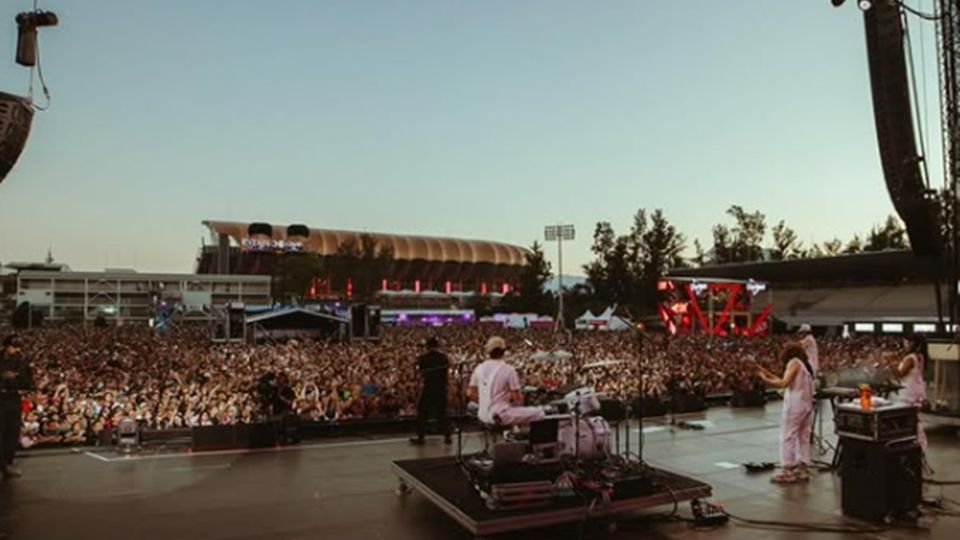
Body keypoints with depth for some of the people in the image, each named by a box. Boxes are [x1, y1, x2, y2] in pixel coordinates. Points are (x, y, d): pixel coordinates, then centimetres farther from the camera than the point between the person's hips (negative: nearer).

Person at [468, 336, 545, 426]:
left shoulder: (479, 368, 4)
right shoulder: (508, 369, -12)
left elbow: (472, 395, 10)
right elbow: (518, 398, -11)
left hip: (483, 416, 7)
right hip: (501, 415, -7)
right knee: (539, 412, 2)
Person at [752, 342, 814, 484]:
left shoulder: (794, 362, -7)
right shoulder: (805, 365, 18)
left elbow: (784, 383, -20)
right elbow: (787, 382, 15)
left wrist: (765, 379, -11)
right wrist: (767, 373, 15)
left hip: (795, 404, -9)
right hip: (807, 405, 9)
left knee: (787, 437, -4)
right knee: (803, 437, 11)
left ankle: (788, 471, -4)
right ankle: (803, 469, 14)